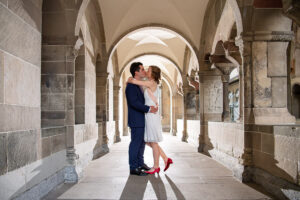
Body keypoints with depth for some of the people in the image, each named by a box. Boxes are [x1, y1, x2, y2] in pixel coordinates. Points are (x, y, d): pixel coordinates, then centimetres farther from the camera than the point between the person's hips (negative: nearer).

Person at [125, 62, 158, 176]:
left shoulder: (137, 85, 16)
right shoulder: (131, 86, -15)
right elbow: (134, 102, -24)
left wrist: (151, 108, 12)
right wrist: (148, 109, -21)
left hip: (141, 120, 10)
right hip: (136, 121, -10)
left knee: (141, 142, 17)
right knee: (135, 143, -4)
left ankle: (140, 163, 29)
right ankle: (133, 168, 4)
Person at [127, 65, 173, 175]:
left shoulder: (151, 83, -12)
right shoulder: (154, 85, 15)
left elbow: (131, 80, -11)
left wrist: (129, 80, 10)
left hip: (152, 116, -9)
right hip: (150, 116, 9)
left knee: (153, 142, -1)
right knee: (149, 141, 14)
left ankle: (156, 167, 9)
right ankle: (166, 159, 17)